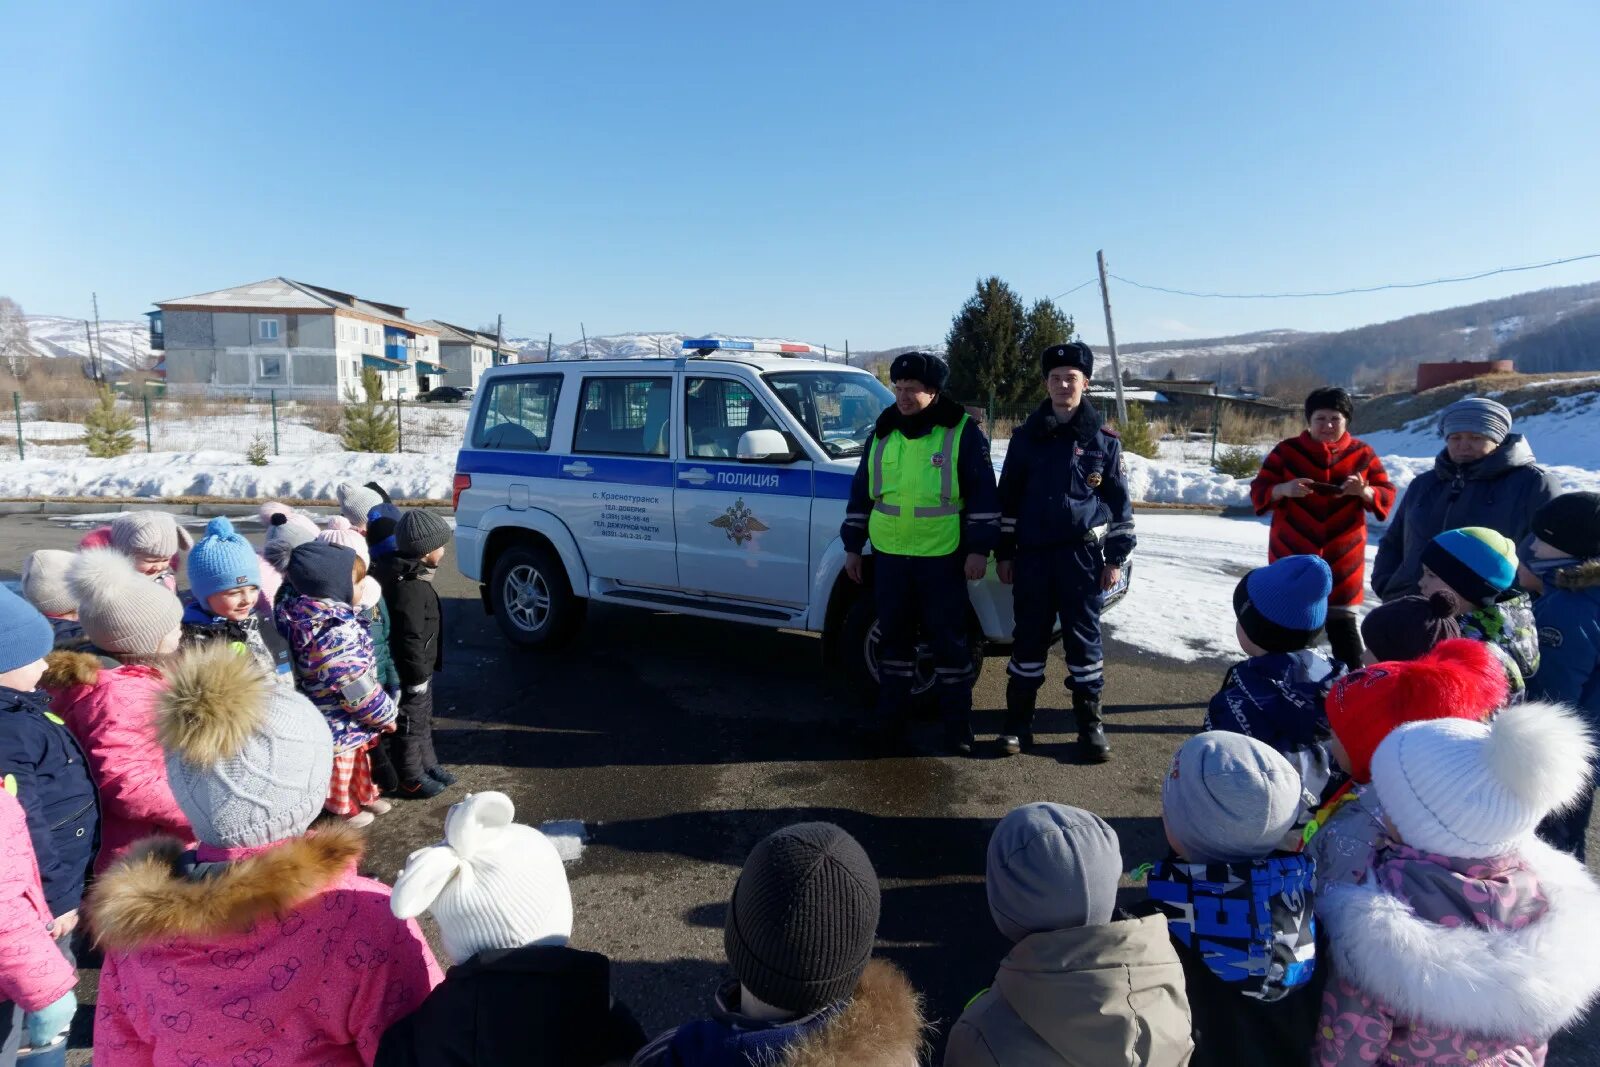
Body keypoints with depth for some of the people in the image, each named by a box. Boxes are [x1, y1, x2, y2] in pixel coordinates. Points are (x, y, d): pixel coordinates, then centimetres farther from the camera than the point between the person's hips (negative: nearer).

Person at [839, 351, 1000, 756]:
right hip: (889, 556, 4)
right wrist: (853, 545, 13)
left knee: (950, 641, 3)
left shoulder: (962, 433, -5)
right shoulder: (882, 434, 9)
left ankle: (957, 726, 15)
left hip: (943, 558, -4)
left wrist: (979, 548, -11)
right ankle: (891, 715, 25)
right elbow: (861, 493, 14)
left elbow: (983, 495, -6)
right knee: (893, 637, 12)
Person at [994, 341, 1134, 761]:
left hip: (1082, 555, -1)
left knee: (1084, 638, 6)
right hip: (1033, 554, 1)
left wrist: (1116, 558, 1)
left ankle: (1090, 724, 18)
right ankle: (1018, 722, 16)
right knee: (1029, 638, 6)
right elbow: (1008, 497, 9)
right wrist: (1004, 553, 5)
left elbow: (1119, 502, 6)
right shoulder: (1027, 436, 6)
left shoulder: (1103, 439, 2)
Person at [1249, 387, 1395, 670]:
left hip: (1342, 557, 0)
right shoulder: (1286, 451, 0)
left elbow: (1387, 496, 3)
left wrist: (1364, 491, -19)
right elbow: (1257, 493, -2)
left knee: (1341, 621, 0)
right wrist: (1283, 489, -23)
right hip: (1292, 554, 0)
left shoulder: (1362, 454, 3)